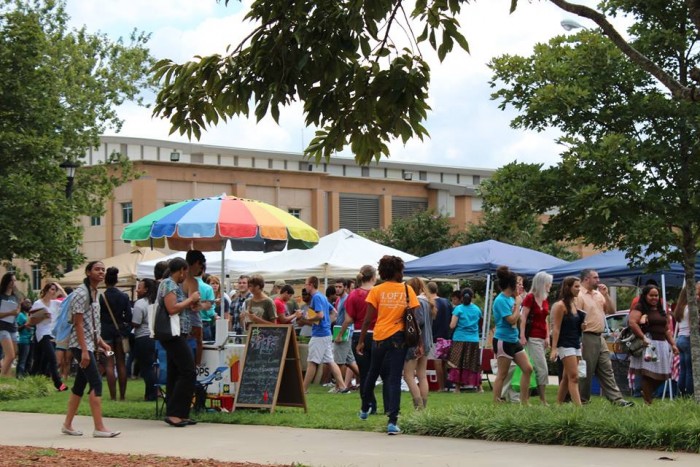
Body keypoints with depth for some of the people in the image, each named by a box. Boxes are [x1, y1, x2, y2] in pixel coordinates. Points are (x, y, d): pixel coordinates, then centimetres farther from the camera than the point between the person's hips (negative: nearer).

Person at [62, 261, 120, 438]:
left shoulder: (96, 293, 15)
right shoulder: (81, 293, -13)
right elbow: (78, 323, -17)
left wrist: (101, 342, 13)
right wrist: (84, 350, -20)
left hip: (90, 345, 9)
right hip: (81, 345, -9)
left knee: (80, 384, 11)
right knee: (96, 383, -13)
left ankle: (67, 424, 18)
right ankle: (99, 428, -13)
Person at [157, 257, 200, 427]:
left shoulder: (174, 285, 19)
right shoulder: (168, 284, -10)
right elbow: (172, 309, -21)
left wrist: (191, 304, 14)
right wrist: (190, 299, -11)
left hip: (176, 336, 11)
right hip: (174, 335, -11)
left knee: (175, 374, 9)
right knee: (188, 372, -13)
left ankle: (174, 414, 11)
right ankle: (174, 413, -13)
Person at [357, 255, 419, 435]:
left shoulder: (376, 291, 0)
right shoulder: (407, 290, 1)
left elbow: (368, 319, -4)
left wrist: (361, 341, 1)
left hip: (379, 338, 1)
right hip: (398, 338, -1)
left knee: (372, 373, 21)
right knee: (394, 379, -1)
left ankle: (364, 409, 38)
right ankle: (392, 421, -9)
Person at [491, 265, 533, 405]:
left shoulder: (510, 299, 11)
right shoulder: (501, 300, -16)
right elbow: (512, 319, -21)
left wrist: (517, 303, 1)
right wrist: (518, 303, -10)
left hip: (514, 340, 9)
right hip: (503, 340, -9)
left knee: (528, 369, 7)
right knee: (502, 374, -3)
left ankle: (524, 401, 13)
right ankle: (496, 402, 5)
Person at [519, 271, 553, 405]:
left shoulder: (545, 300, 16)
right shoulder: (530, 298, -7)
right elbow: (523, 318, -11)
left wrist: (547, 337, 9)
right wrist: (522, 336, -18)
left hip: (542, 338, 8)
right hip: (533, 338, -8)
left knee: (536, 369, 6)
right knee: (543, 369, -12)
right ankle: (543, 400, -8)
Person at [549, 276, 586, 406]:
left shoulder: (574, 305, 14)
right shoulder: (560, 305, -10)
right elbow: (556, 328, -14)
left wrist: (582, 325, 1)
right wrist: (554, 348, -19)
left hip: (576, 344, 8)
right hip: (565, 345, -8)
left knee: (567, 377, 10)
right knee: (573, 377, -14)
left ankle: (558, 405, 17)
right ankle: (579, 407, -19)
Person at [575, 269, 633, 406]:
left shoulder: (598, 294, 15)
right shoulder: (579, 295, -11)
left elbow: (611, 310, 16)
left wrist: (606, 295, 2)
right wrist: (579, 343, -21)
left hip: (599, 337, 8)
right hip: (587, 337, -8)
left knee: (607, 370, 5)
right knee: (586, 372, -1)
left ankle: (617, 400, 3)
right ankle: (582, 401, 9)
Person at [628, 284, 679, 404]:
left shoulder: (661, 311, 22)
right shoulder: (639, 308, -2)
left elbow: (667, 330, 25)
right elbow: (632, 323, -16)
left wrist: (673, 344, 15)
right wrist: (644, 338, -20)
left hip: (662, 345, 7)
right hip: (648, 345, -7)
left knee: (662, 375, 4)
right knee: (648, 374, -8)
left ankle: (647, 393, 24)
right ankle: (648, 401, -4)